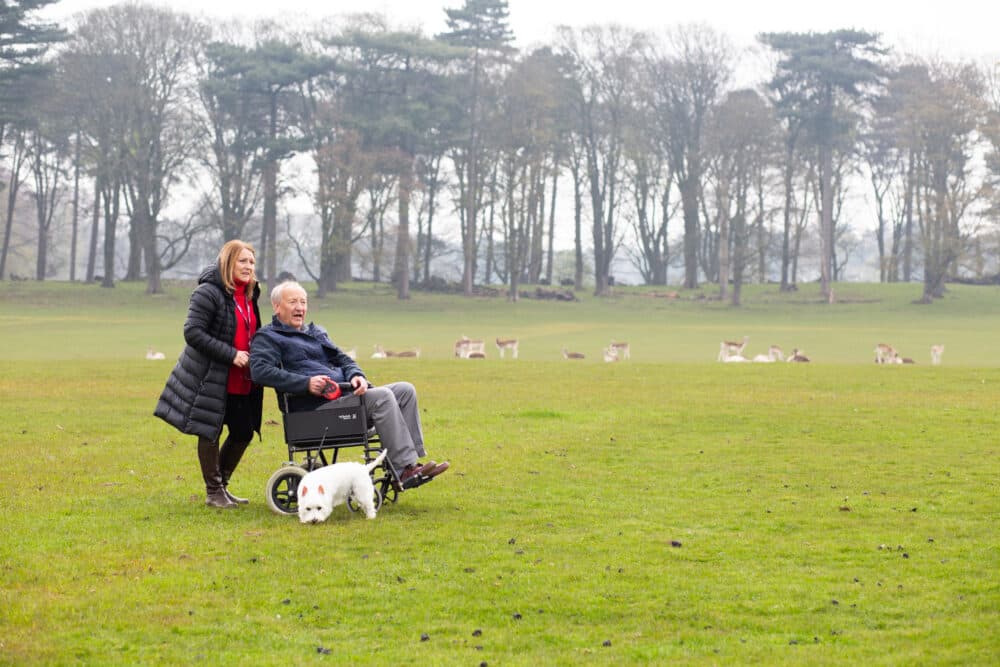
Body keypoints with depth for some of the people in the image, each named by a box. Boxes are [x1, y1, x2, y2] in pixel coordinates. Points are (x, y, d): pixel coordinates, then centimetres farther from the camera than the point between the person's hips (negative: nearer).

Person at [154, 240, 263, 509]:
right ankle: (213, 492, 12)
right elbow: (193, 332, -20)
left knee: (243, 433, 10)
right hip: (210, 379, -8)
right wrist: (231, 355, -22)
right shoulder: (208, 293, -13)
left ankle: (222, 486, 26)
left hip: (242, 383, 8)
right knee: (210, 433, 1)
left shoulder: (249, 296, 13)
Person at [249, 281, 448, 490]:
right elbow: (260, 371, -15)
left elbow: (342, 359, 25)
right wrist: (306, 383, -24)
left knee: (405, 390, -6)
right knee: (382, 397, -27)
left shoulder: (316, 332, 29)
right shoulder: (268, 337, 3)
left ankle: (412, 459, -15)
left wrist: (356, 375, -1)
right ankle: (404, 470, -30)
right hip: (314, 406, -9)